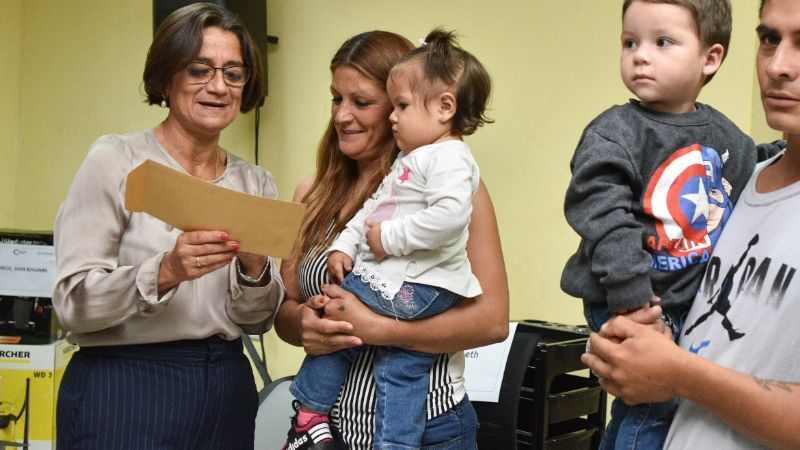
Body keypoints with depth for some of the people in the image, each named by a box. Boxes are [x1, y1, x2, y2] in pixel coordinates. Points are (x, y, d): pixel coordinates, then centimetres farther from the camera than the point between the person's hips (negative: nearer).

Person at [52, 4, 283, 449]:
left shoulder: (257, 183, 6)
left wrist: (254, 270, -13)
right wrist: (164, 273, -26)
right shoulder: (116, 159, -6)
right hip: (123, 389, -4)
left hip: (226, 390, 4)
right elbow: (72, 302, -11)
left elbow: (256, 320, 6)